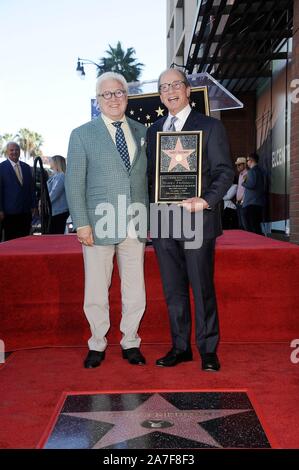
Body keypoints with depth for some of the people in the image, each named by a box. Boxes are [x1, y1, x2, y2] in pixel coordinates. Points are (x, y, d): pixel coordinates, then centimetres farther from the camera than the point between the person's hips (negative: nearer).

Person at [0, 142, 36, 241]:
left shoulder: (26, 167, 13)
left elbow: (31, 188, 15)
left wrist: (33, 205, 9)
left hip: (26, 211, 4)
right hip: (10, 211, -4)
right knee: (10, 240, 2)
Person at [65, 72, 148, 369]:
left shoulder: (141, 132, 12)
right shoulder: (82, 135, 3)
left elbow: (149, 177, 14)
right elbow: (74, 183, -1)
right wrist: (81, 224, -9)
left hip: (135, 228, 3)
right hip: (99, 227, -2)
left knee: (135, 291, 8)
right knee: (96, 292, 6)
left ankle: (130, 343, 24)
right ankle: (97, 345, 23)